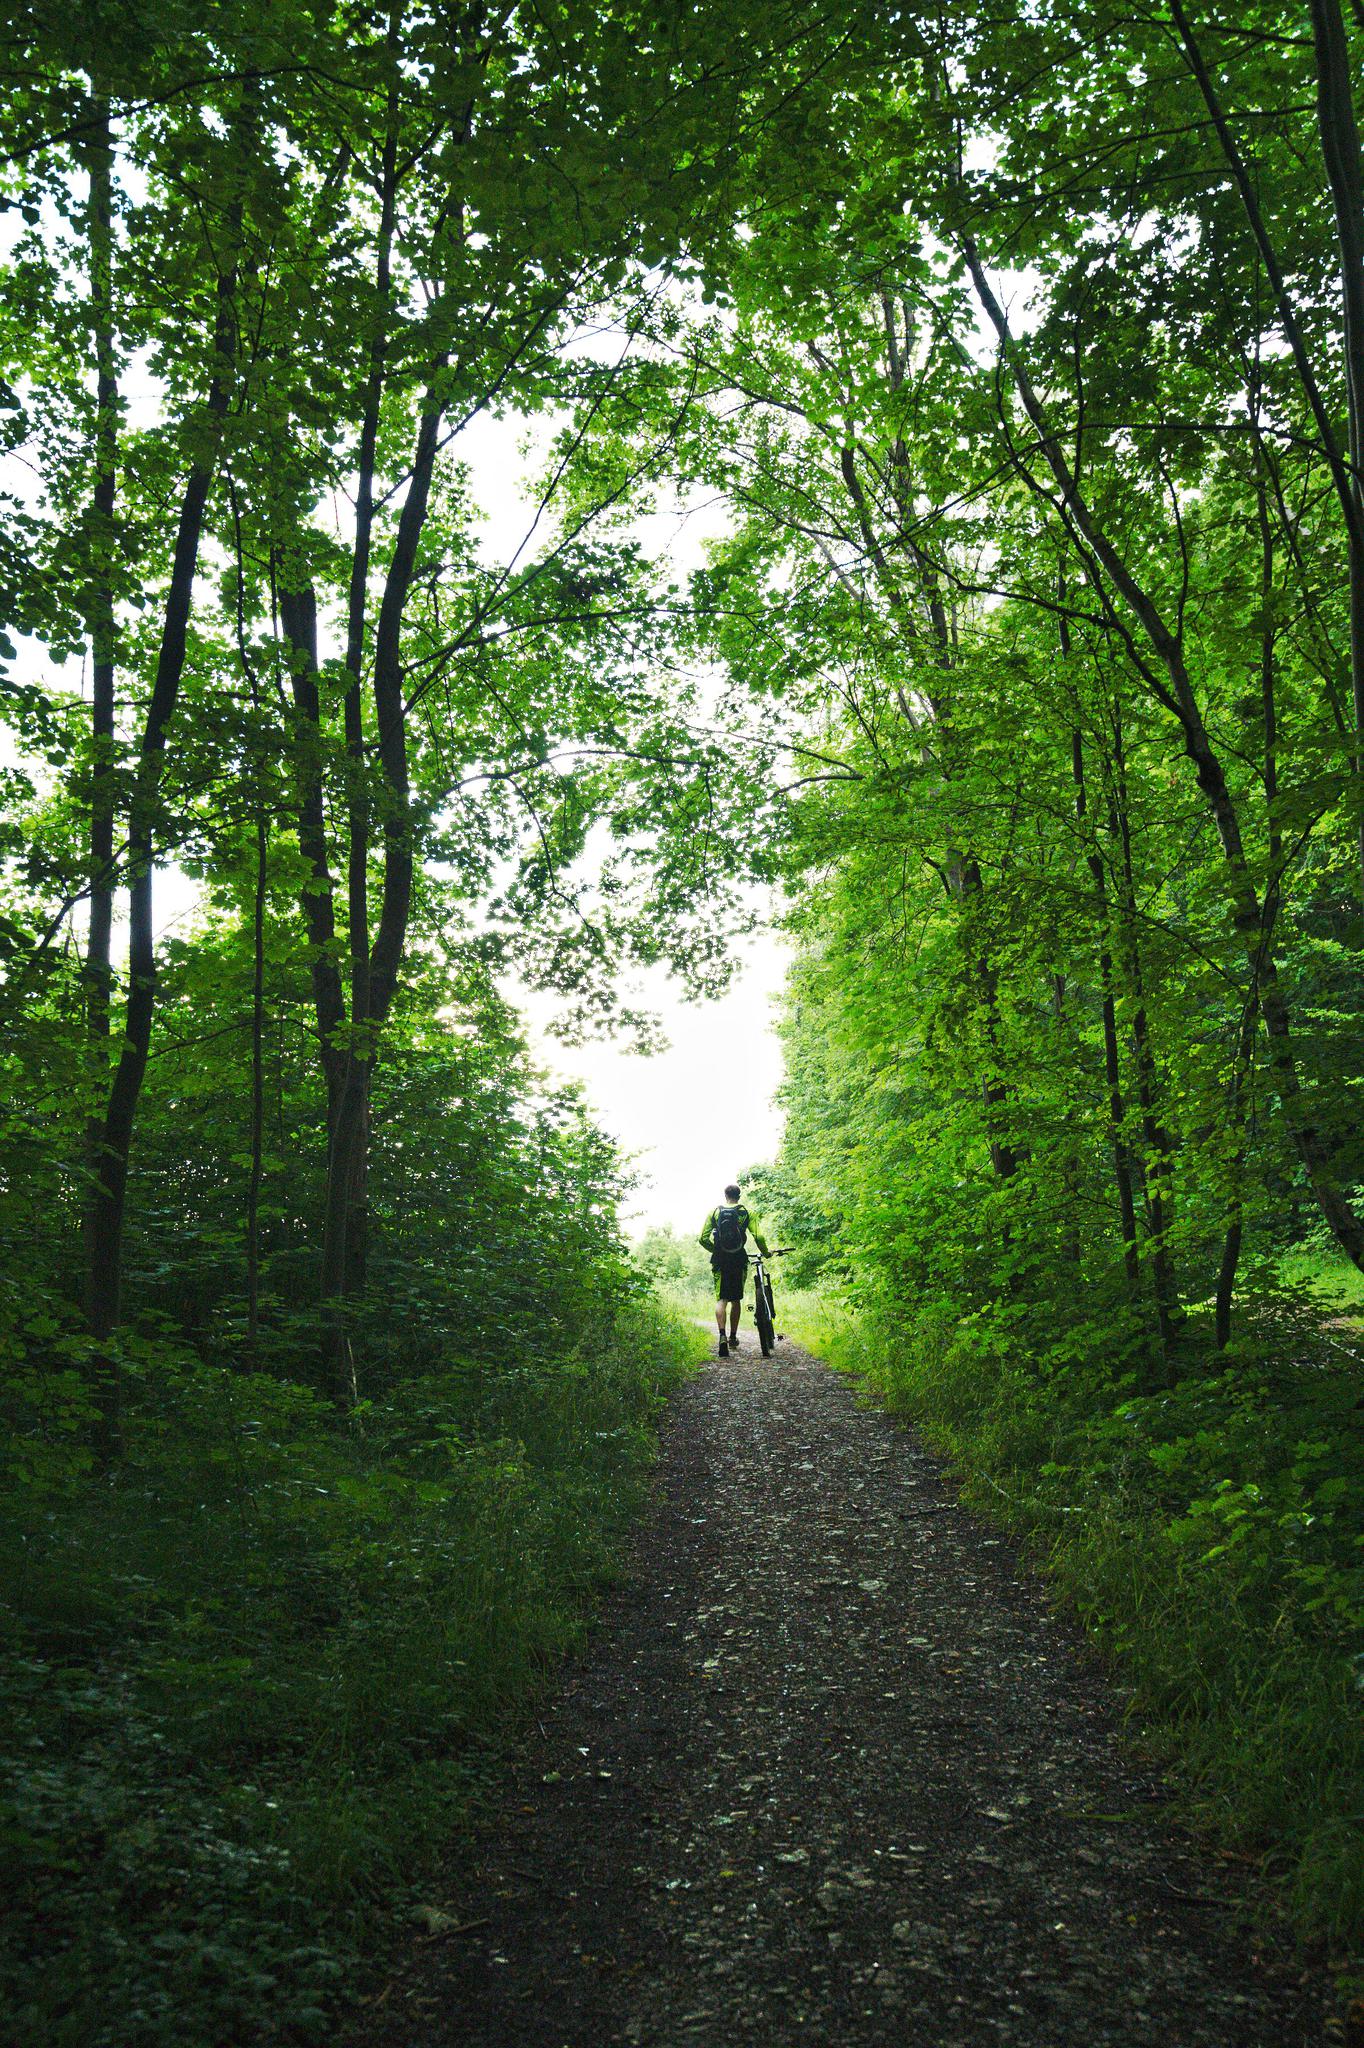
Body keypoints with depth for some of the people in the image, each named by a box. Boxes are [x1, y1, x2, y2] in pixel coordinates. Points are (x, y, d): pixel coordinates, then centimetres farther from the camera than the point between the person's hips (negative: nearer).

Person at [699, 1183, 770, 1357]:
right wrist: (766, 1253, 10)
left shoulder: (714, 1212, 3)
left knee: (721, 1299, -2)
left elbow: (703, 1238, 0)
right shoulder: (747, 1212, 2)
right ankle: (733, 1338, 21)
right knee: (736, 1300, 15)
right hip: (739, 1261, 0)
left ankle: (722, 1336, -23)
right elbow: (759, 1237, -8)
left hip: (720, 1261, 0)